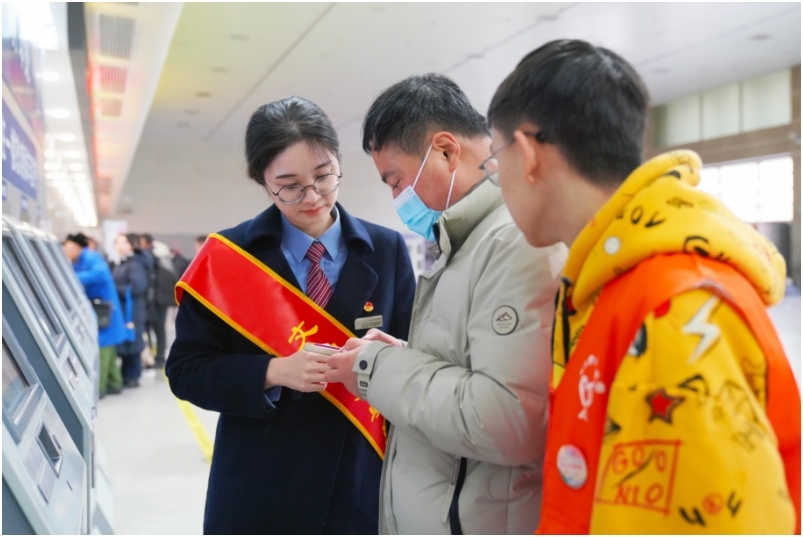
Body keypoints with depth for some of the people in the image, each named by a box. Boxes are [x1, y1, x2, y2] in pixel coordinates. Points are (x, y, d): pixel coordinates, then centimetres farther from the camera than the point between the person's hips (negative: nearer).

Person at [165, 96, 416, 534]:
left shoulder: (387, 250, 0)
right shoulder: (227, 256, -4)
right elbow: (185, 369, -4)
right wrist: (272, 372, -20)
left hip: (361, 486, 2)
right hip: (259, 491, -1)